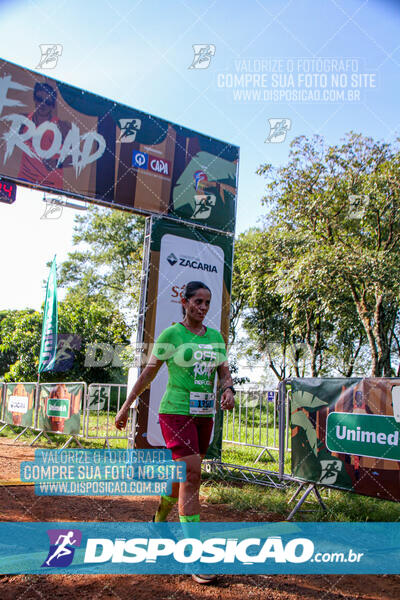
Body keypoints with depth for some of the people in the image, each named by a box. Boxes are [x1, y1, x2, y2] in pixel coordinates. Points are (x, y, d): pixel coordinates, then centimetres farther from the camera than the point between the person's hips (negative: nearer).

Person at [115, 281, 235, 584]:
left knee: (185, 474, 17)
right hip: (176, 413, -6)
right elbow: (149, 371, -1)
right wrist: (126, 406, 3)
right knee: (192, 476, -14)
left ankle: (159, 520, 44)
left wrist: (229, 391, -14)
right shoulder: (170, 335, -7)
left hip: (204, 415, 6)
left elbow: (225, 372, 9)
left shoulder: (215, 336, 9)